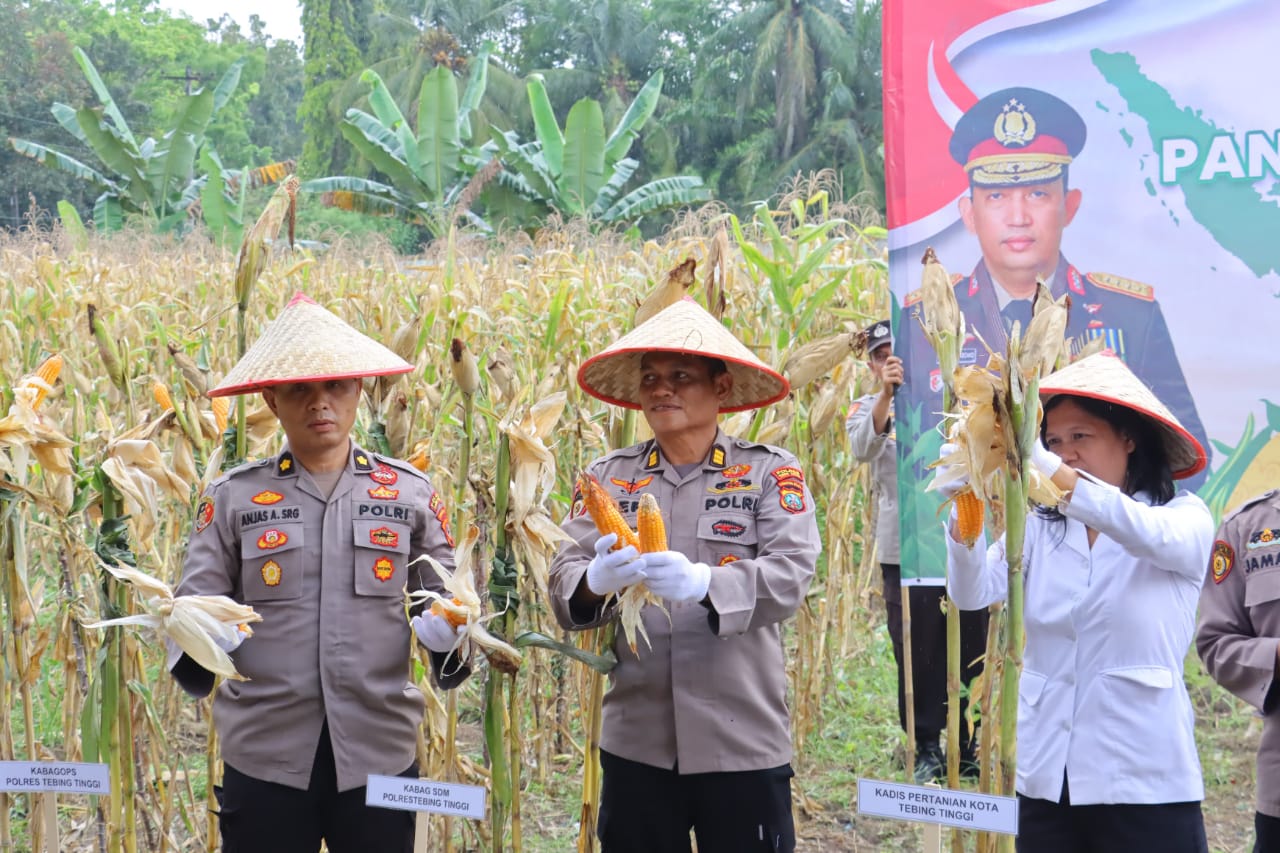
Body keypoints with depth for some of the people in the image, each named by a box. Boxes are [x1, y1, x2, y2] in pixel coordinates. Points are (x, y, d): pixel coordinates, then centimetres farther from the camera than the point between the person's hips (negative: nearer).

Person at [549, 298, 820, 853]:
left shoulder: (770, 472, 0)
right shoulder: (608, 476, 8)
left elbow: (791, 574, -12)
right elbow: (563, 580, 1)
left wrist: (704, 582, -30)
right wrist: (595, 581, -22)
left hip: (743, 742, -2)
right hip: (635, 742, 2)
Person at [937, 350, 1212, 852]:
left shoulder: (1186, 519, -2)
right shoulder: (1039, 526, 5)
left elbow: (1151, 536, -25)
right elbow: (973, 593, -9)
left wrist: (1043, 468, -38)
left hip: (1144, 780, -3)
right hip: (1047, 777, 3)